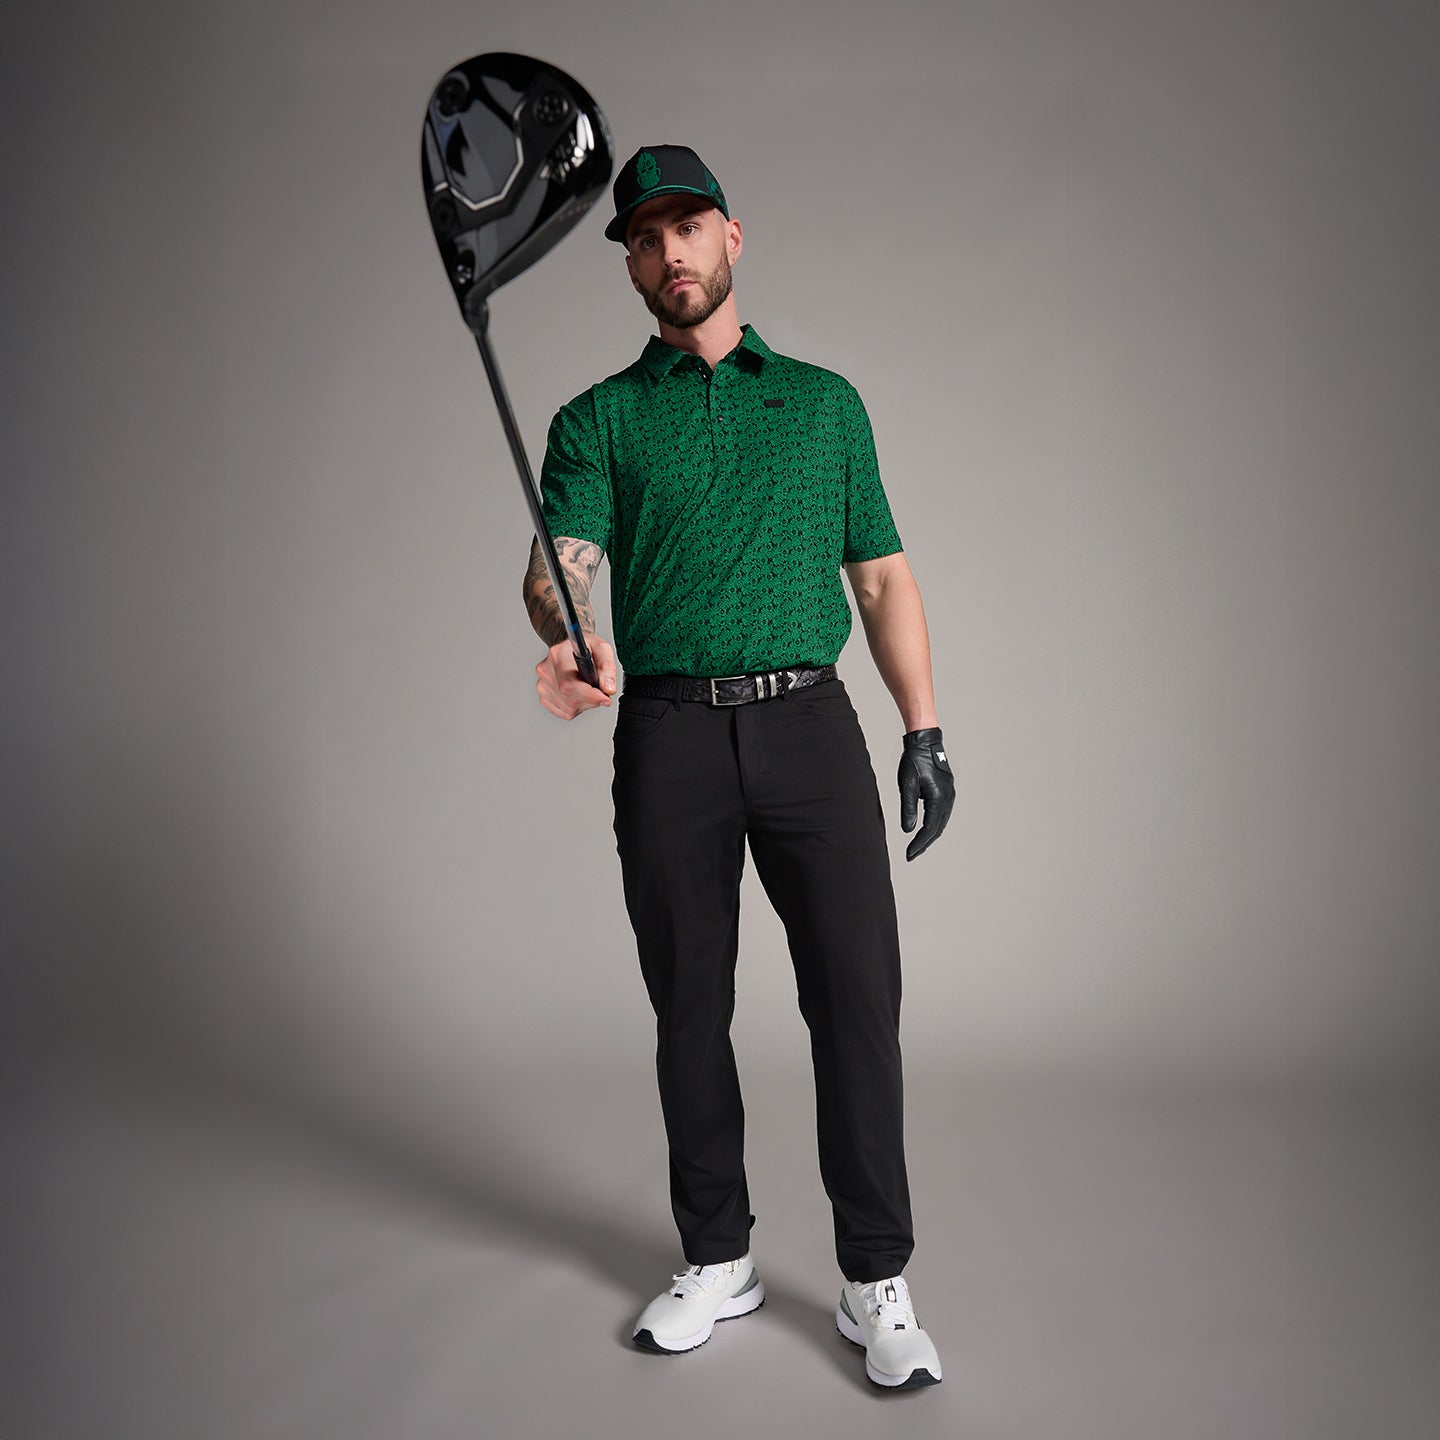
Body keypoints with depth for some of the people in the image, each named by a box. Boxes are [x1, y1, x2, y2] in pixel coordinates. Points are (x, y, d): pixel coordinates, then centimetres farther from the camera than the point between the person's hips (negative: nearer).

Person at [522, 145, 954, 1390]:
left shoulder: (826, 400, 16)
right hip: (669, 733, 0)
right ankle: (718, 1262, 24)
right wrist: (579, 642, -30)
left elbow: (884, 575, 14)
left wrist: (925, 730, 5)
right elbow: (564, 560, -6)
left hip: (810, 722, 1)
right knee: (690, 1009, 7)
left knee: (858, 998, -3)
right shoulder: (597, 421, 11)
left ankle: (878, 1282, 11)